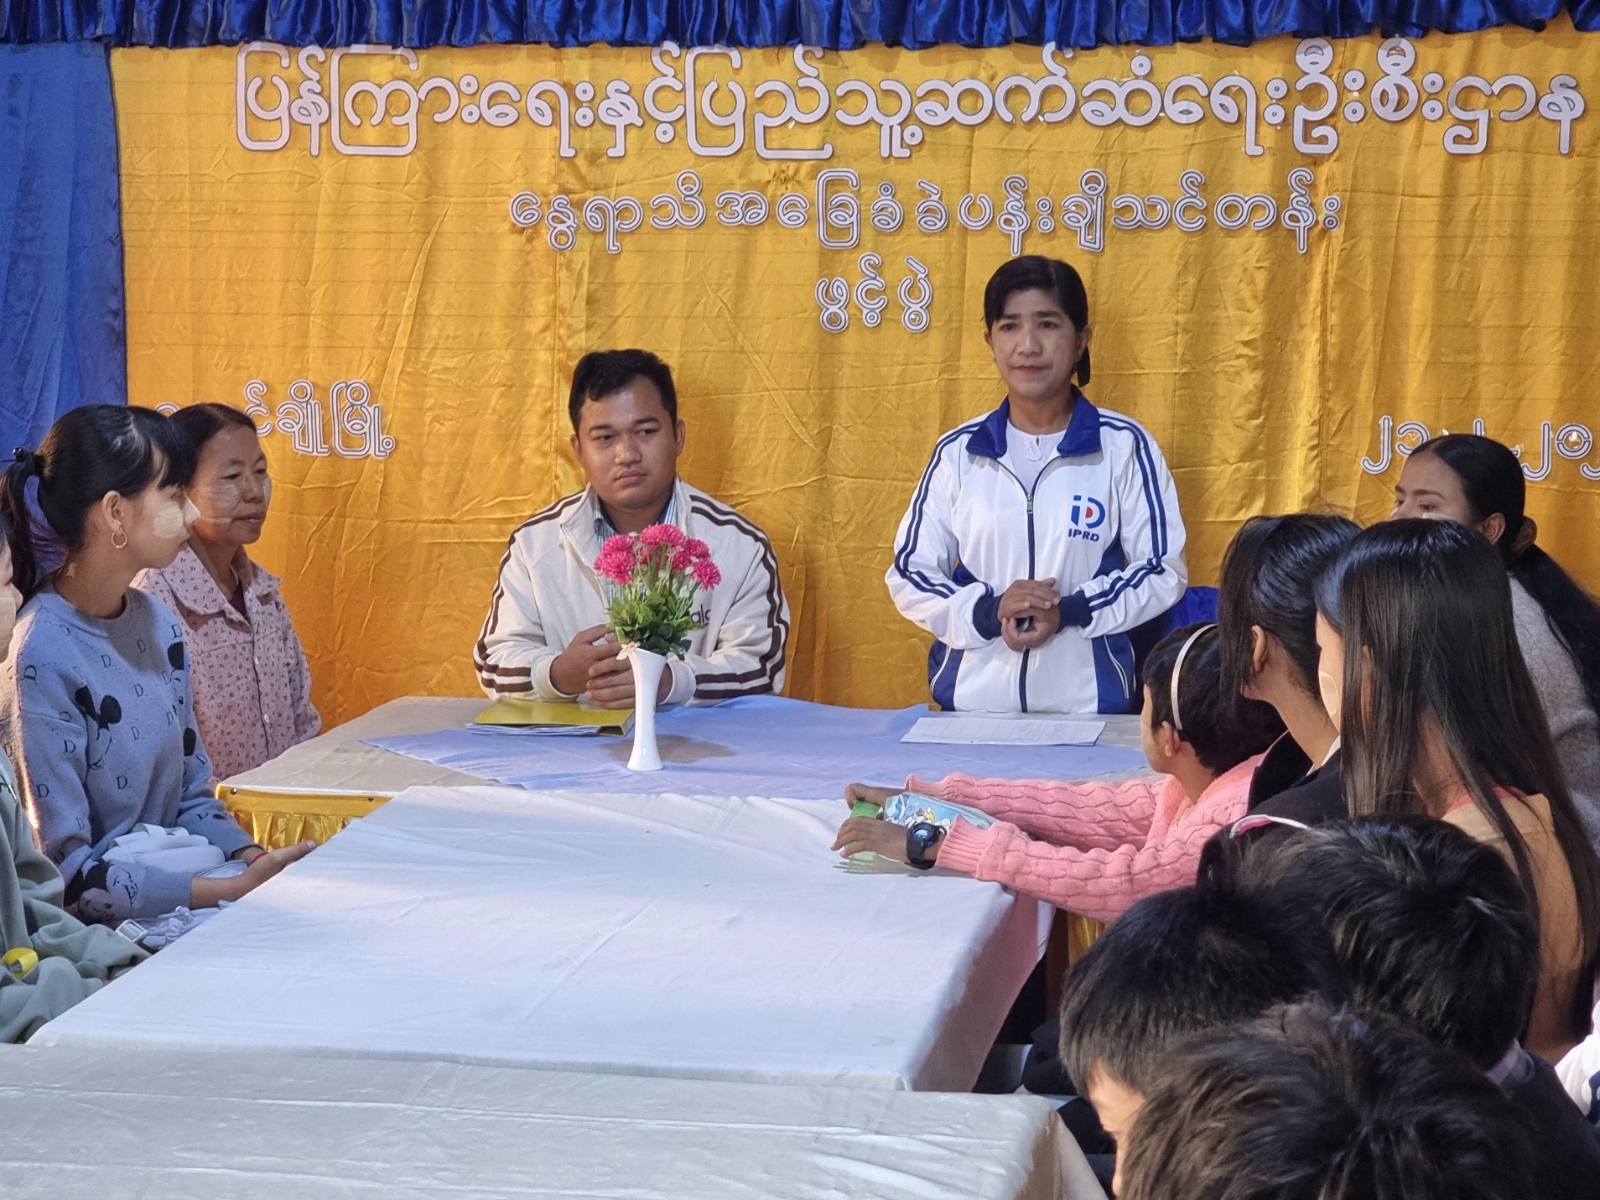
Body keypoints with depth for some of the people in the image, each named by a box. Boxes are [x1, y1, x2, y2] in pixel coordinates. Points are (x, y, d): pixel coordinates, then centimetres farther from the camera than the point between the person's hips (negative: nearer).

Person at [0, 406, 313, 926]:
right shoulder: (43, 660, -18)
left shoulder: (159, 625, 6)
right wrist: (237, 891, -22)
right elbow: (65, 872, -20)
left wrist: (255, 860, -5)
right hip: (96, 937, -7)